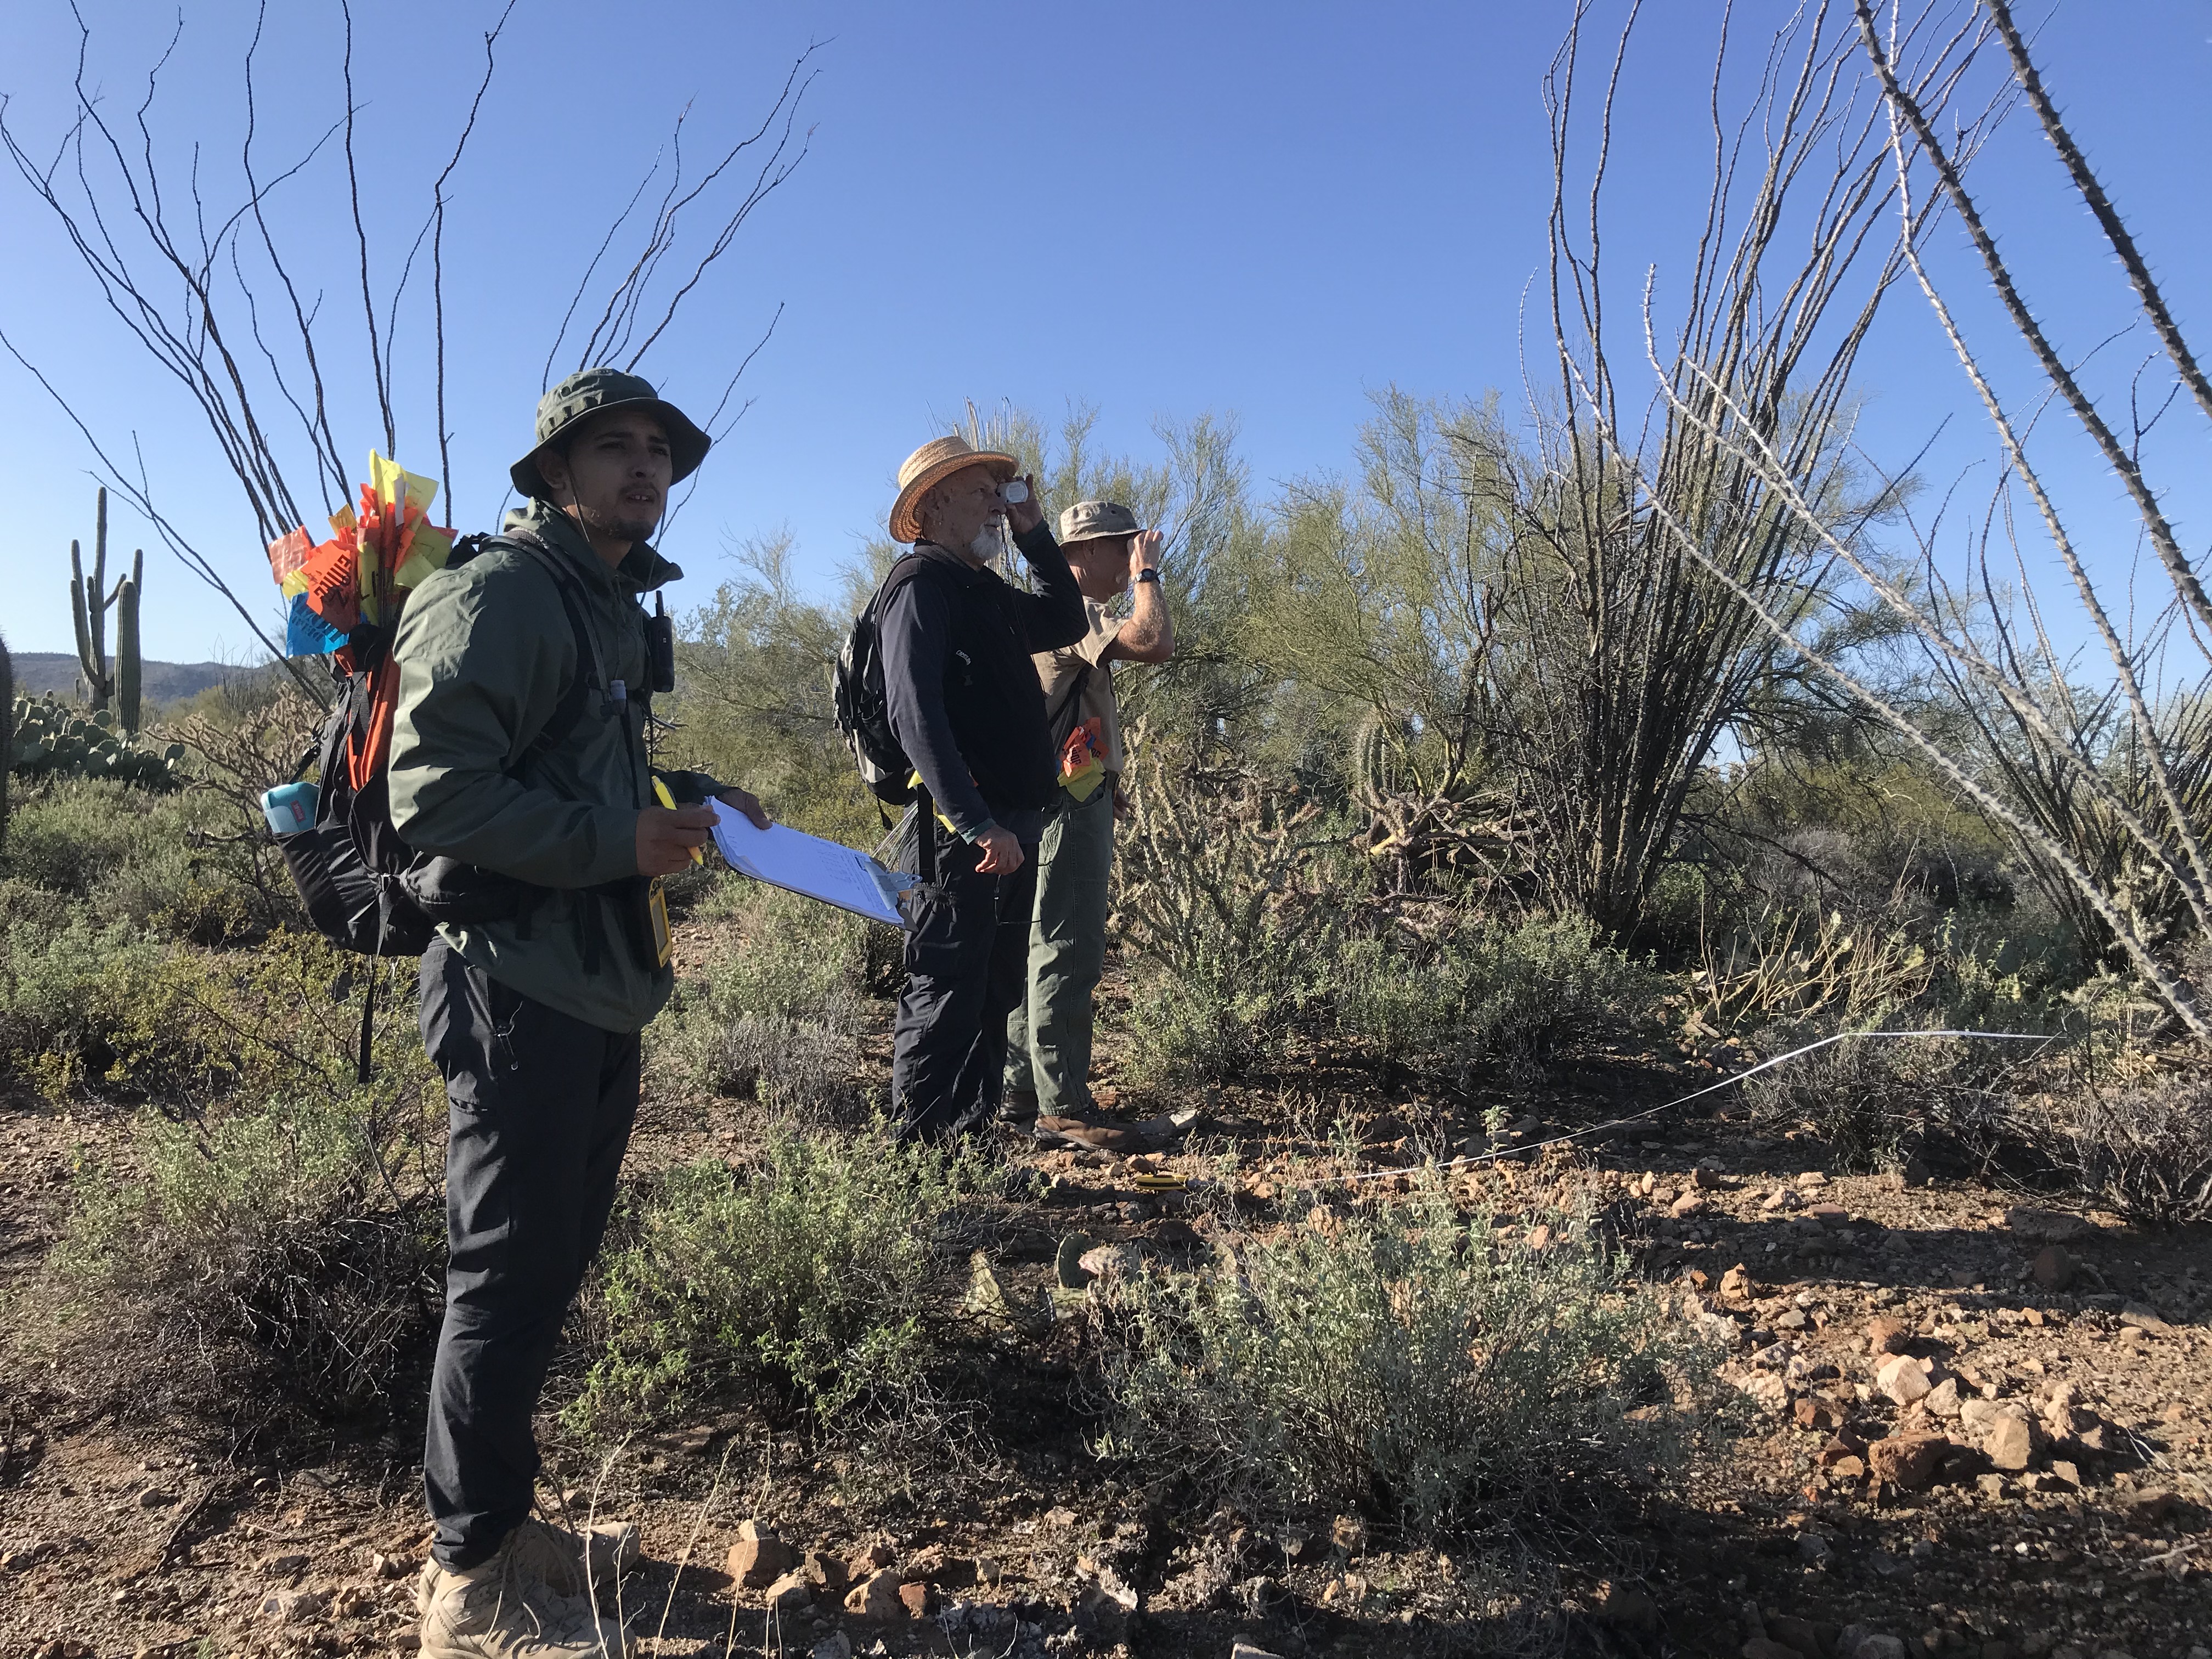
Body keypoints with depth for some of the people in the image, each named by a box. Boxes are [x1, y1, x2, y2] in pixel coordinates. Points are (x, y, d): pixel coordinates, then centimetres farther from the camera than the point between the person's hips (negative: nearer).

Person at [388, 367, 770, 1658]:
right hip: (521, 989, -9)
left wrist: (687, 795, 12)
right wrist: (623, 841, -21)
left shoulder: (611, 606, 17)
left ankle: (498, 1522, 34)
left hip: (598, 988, 9)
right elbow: (436, 793, -21)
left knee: (552, 1265, 17)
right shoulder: (500, 594, -13)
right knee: (511, 1277, 0)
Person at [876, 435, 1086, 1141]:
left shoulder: (986, 591, 19)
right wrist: (977, 824, -28)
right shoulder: (920, 584, -9)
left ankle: (975, 1132, 27)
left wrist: (1033, 532, 21)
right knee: (945, 994, -6)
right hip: (960, 831, -10)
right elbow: (915, 714, -21)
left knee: (993, 996, 16)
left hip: (1010, 826, 10)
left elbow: (1066, 622, 34)